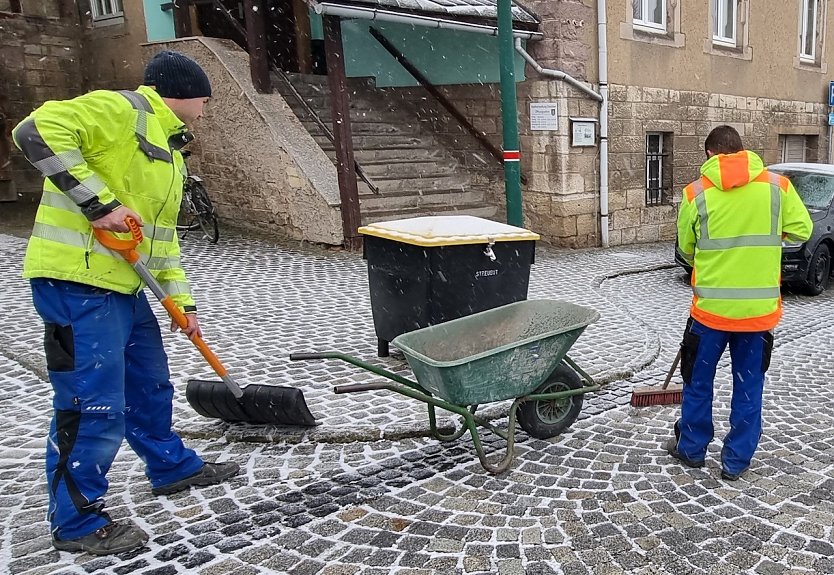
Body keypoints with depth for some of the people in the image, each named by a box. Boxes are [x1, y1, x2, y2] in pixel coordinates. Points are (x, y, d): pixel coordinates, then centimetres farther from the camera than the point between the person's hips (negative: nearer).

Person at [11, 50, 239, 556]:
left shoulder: (169, 149, 21)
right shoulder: (120, 109, -8)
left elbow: (164, 233, 23)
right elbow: (38, 132, -23)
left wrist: (181, 300, 19)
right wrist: (99, 202, -22)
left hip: (123, 285, 10)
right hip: (77, 283, -10)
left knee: (150, 384, 21)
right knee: (94, 408, -4)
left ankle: (172, 466, 40)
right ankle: (78, 523, 13)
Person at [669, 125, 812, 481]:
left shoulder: (696, 193, -5)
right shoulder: (777, 185, -3)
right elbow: (802, 230, 3)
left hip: (711, 307, -1)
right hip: (760, 308, 1)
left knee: (699, 380, 16)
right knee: (749, 386, 14)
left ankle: (691, 448, 29)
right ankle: (736, 461, 23)